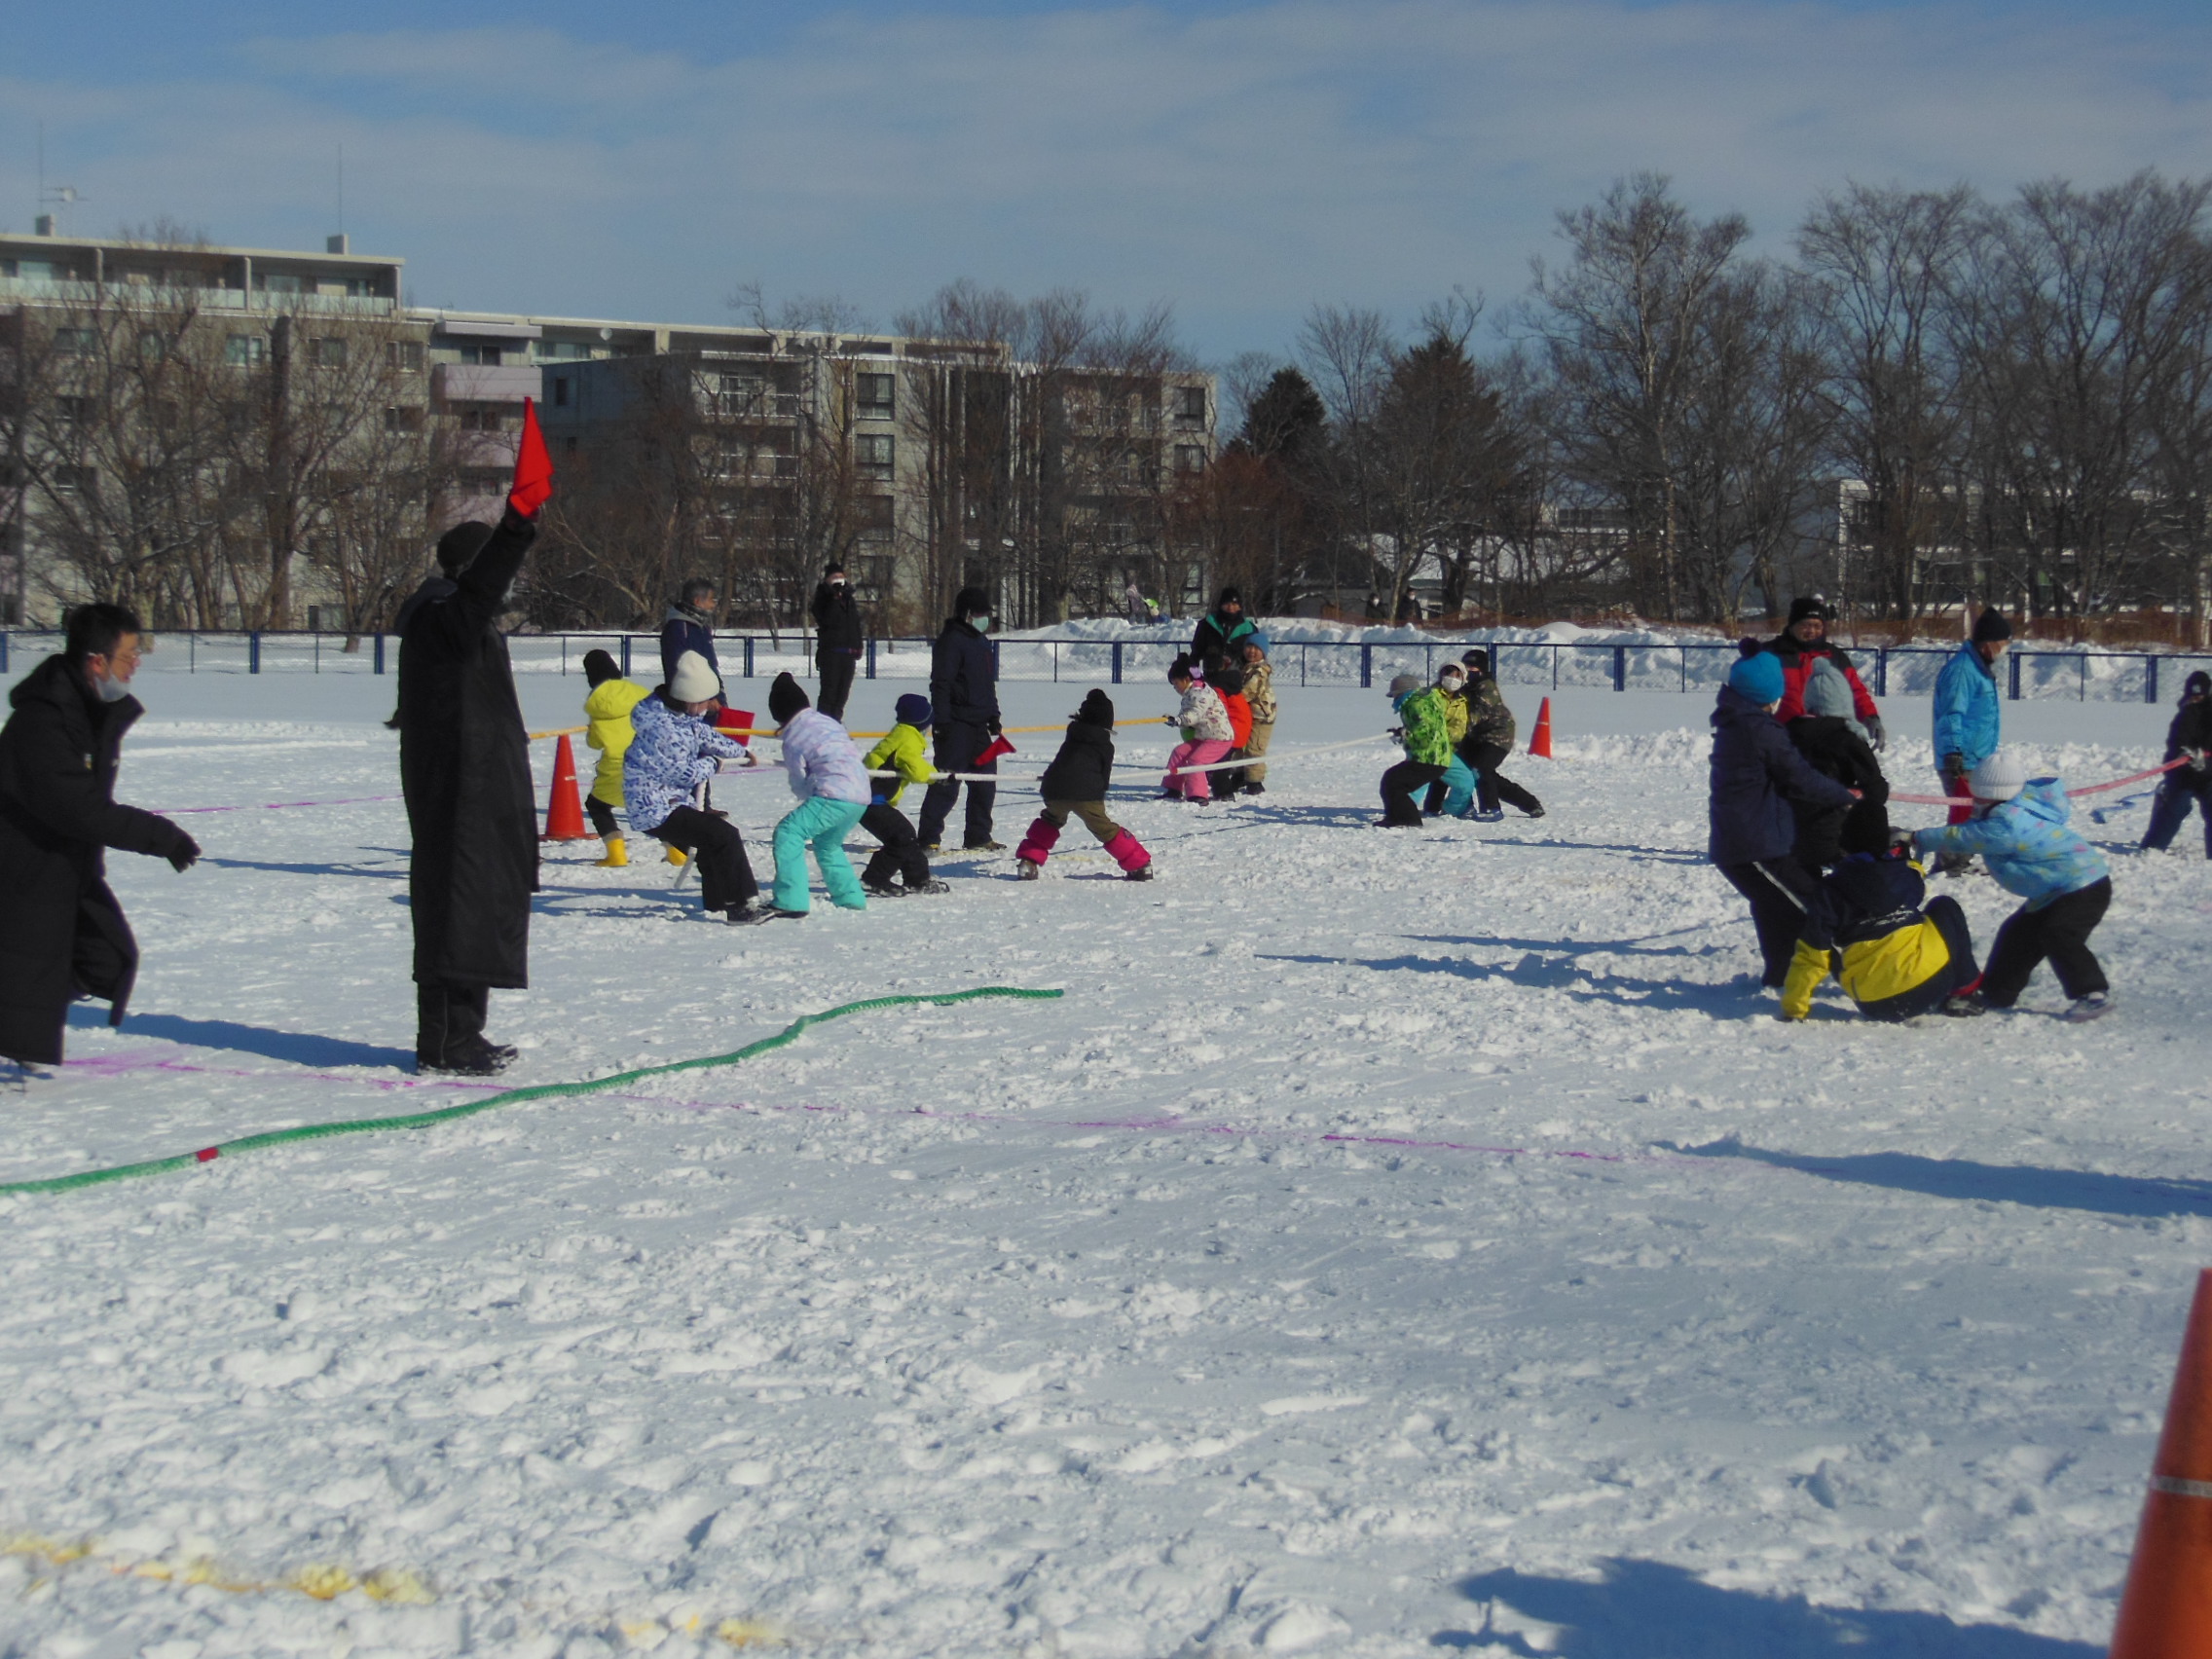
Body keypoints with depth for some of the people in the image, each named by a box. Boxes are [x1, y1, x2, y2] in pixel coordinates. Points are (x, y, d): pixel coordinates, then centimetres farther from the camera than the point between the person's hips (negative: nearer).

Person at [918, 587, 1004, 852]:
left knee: (985, 782, 10)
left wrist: (993, 716, 22)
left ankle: (978, 837, 18)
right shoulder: (950, 641, -10)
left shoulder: (982, 642, 18)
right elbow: (940, 685, -15)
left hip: (979, 725, 9)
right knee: (947, 783, -9)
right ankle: (928, 837, -6)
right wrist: (942, 722, -20)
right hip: (957, 724, -9)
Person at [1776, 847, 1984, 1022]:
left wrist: (1793, 1010, 9)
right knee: (1946, 908, 23)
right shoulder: (1904, 873, 7)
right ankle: (1965, 991, 16)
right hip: (1929, 988, -1)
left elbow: (1810, 958, 1)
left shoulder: (1828, 893, 4)